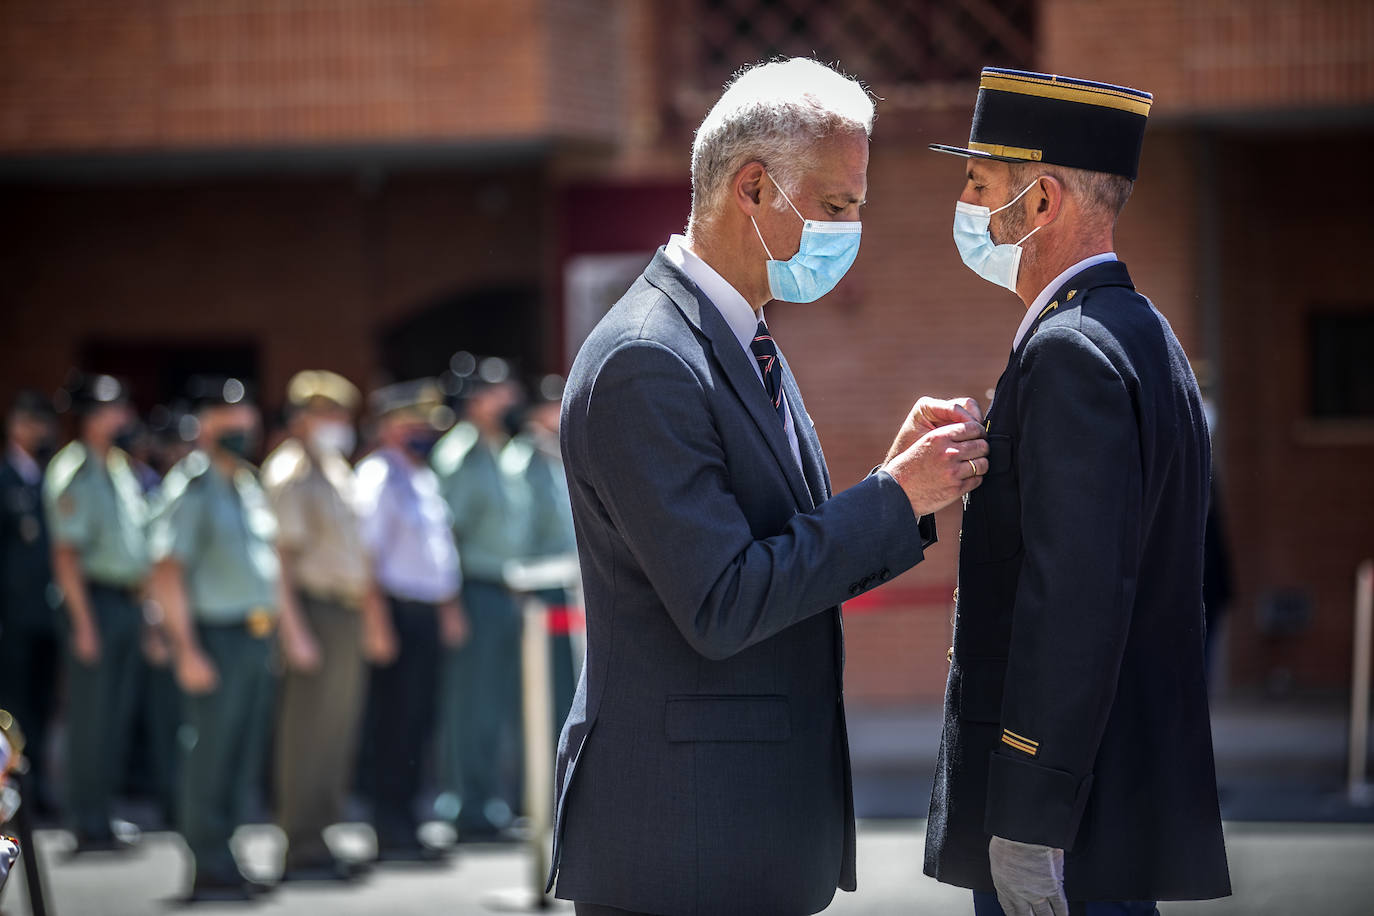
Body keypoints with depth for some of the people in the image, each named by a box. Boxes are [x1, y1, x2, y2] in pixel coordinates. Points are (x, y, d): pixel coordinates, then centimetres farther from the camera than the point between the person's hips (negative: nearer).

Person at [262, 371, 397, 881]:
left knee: (337, 737, 10)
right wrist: (294, 626, -22)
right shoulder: (288, 472, -8)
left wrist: (373, 615, 23)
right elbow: (283, 552, -15)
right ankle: (302, 853, -3)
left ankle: (319, 845, 16)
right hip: (314, 611, -9)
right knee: (307, 735, -6)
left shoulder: (337, 472, 20)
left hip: (348, 611, 9)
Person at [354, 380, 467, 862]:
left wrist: (450, 606, 22)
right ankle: (392, 831, -3)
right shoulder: (378, 475, -10)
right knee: (393, 719, -6)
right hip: (397, 612, -9)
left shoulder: (425, 478, 19)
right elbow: (367, 548, -14)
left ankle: (402, 826, 17)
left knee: (417, 719, 11)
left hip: (427, 613, 9)